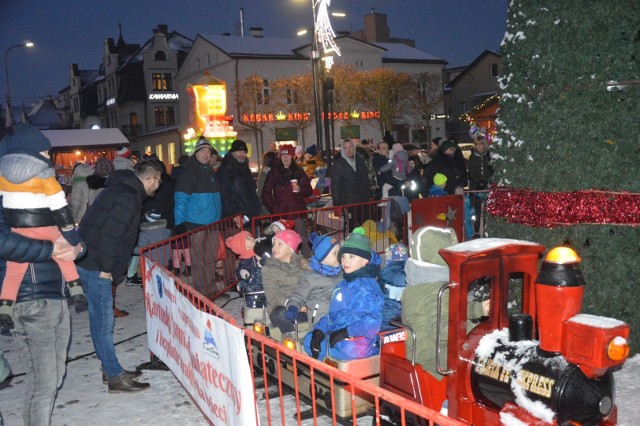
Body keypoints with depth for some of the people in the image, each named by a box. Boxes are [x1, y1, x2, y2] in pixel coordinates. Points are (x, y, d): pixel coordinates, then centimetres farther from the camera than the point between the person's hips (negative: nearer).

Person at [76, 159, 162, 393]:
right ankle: (115, 377, 5)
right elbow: (109, 234, -24)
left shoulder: (121, 189, 14)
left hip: (90, 262, 10)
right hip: (96, 266, -10)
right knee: (104, 321, -3)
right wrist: (105, 268, -17)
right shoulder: (128, 198, -17)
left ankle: (111, 369, 27)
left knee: (100, 319, 16)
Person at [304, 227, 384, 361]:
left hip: (355, 346, -10)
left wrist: (344, 333, -22)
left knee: (313, 345, 0)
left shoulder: (365, 288, -18)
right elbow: (333, 314, 15)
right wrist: (319, 330, -2)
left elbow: (372, 322, -30)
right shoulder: (344, 284, 13)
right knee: (309, 338, 19)